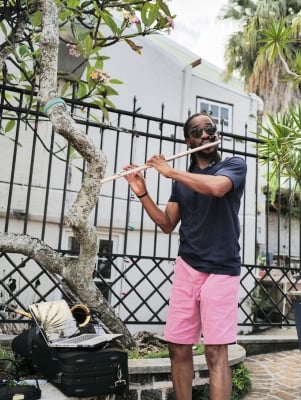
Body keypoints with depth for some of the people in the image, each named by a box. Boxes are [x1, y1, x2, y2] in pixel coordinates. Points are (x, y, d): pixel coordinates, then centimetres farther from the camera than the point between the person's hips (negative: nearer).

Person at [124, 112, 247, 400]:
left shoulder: (235, 165, 0)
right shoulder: (182, 181, 13)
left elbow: (216, 187, -23)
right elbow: (167, 224, 12)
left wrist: (170, 172, -13)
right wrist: (142, 194, -1)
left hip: (221, 271, -4)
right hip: (186, 268, 5)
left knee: (215, 351, -8)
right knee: (178, 347, 6)